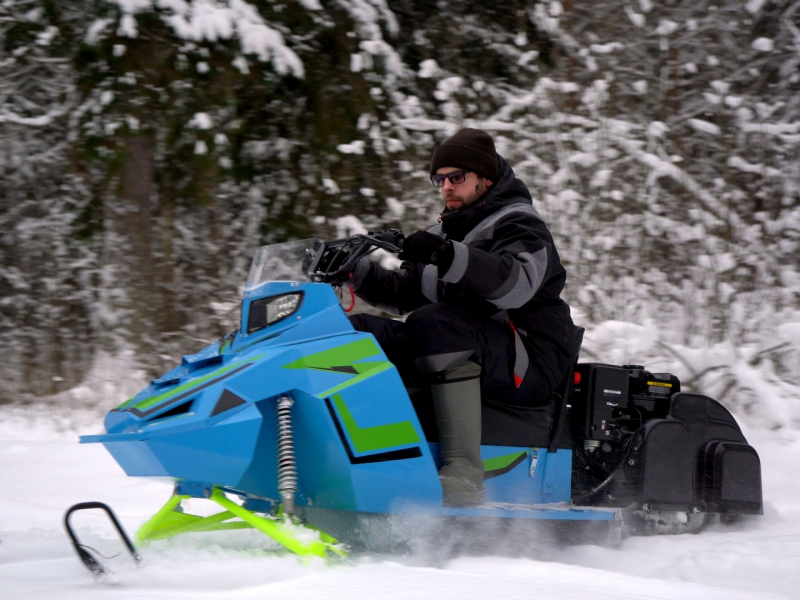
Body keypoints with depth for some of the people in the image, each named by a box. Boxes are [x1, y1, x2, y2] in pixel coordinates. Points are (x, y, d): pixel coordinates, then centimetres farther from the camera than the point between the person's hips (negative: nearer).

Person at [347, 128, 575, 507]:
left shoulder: (519, 226, -5)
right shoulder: (448, 232, 22)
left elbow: (517, 285, -27)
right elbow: (405, 294, 22)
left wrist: (446, 256, -40)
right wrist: (356, 270, 4)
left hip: (529, 364, -9)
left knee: (437, 324, -37)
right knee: (356, 331, 0)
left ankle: (464, 475, -45)